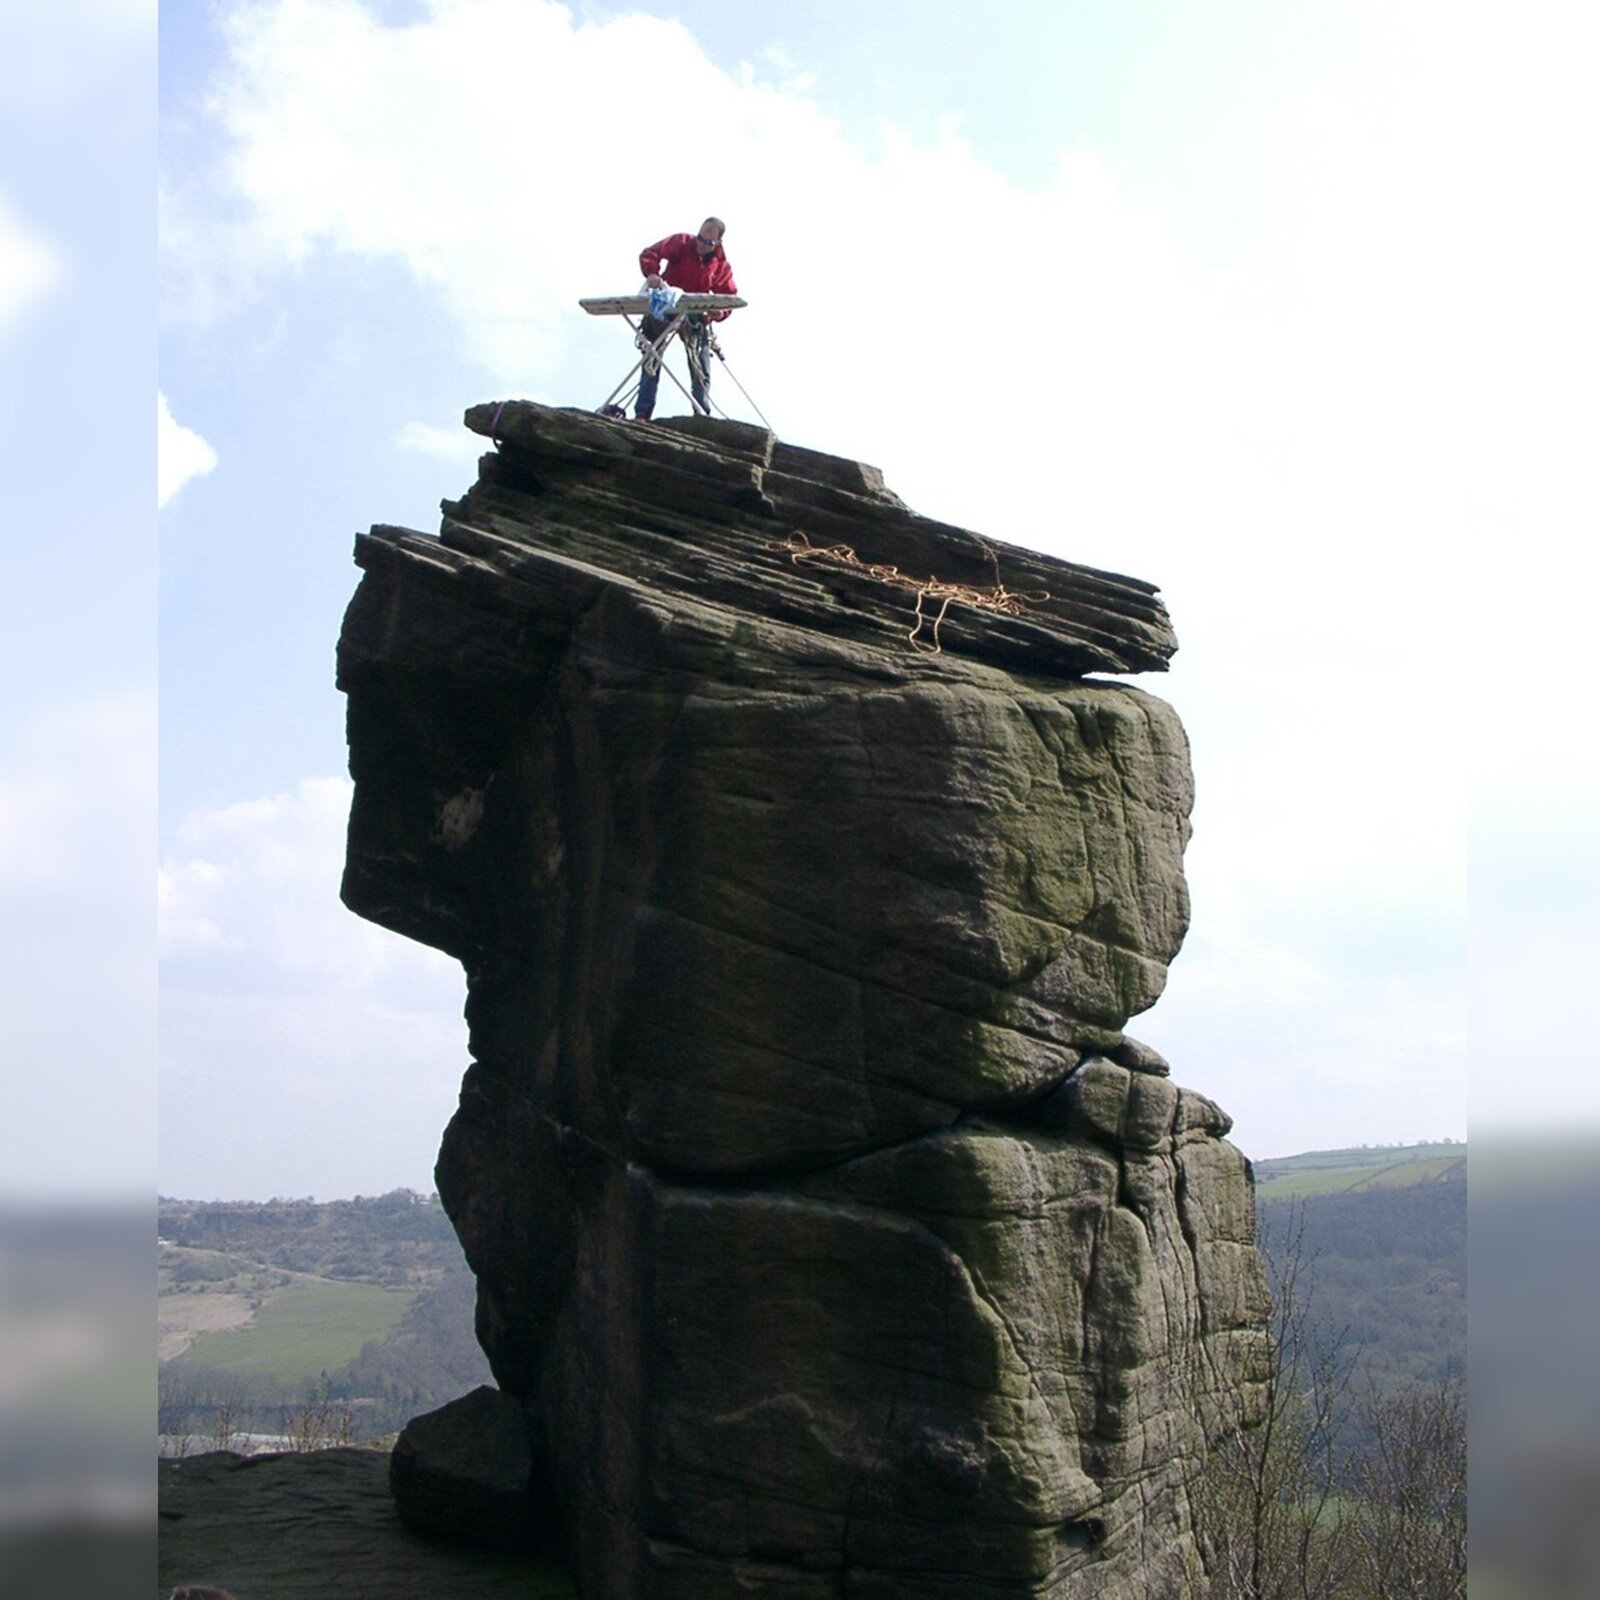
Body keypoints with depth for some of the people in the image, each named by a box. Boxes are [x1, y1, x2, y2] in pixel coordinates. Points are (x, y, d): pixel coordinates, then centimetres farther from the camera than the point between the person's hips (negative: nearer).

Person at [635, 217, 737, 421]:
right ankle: (642, 415, -3)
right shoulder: (681, 243, -11)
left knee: (701, 370, 0)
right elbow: (649, 254, -16)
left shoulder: (722, 265, -5)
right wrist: (651, 273, -37)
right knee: (652, 361, -4)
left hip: (696, 316, 2)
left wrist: (720, 312, -27)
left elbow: (729, 296, -5)